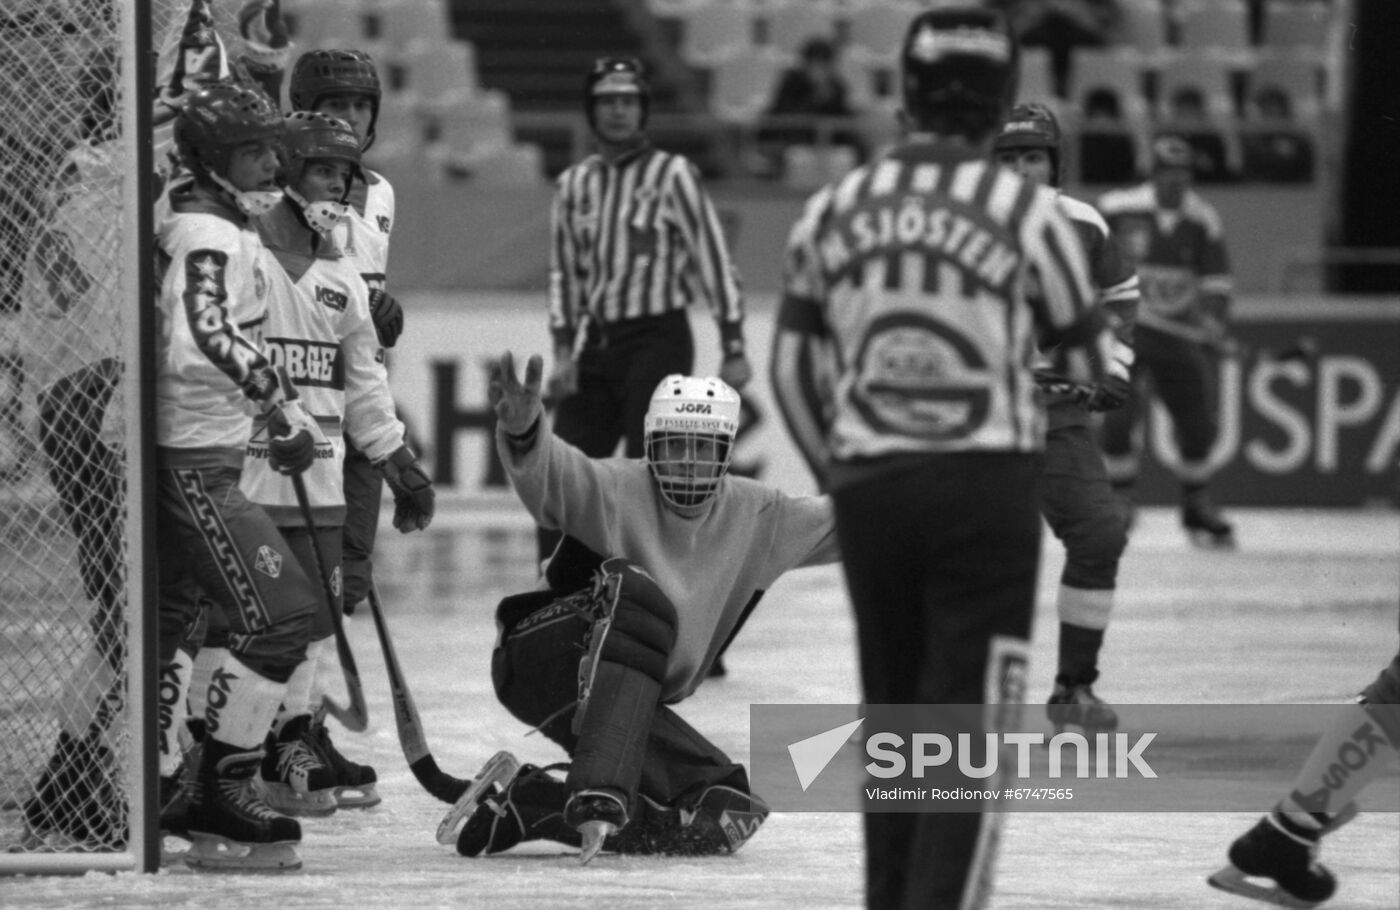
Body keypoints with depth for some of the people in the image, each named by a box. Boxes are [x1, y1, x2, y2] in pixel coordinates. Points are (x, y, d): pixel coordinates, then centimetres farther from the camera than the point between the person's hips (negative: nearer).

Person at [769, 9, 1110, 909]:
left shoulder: (833, 212, 3)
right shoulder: (1027, 213, -8)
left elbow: (793, 370, 9)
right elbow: (1089, 364, 3)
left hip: (868, 488, 4)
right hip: (986, 490, -4)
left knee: (894, 711, 18)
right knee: (974, 723, -4)